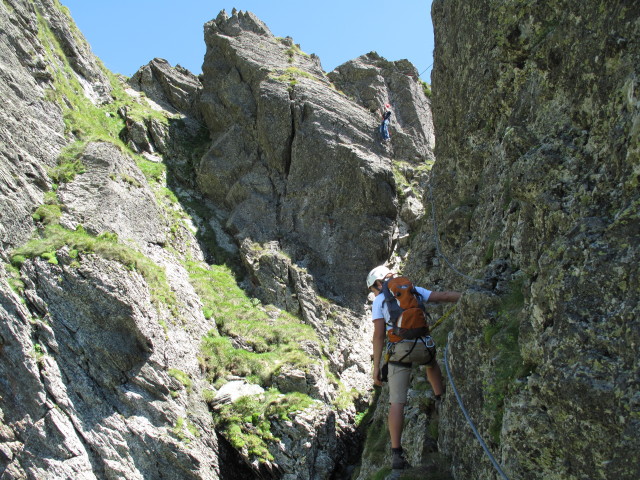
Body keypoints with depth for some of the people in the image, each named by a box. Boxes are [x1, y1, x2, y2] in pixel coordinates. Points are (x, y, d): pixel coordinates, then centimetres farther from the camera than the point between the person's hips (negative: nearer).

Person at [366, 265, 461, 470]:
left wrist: (376, 367, 0)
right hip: (423, 346, 3)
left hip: (399, 351, -3)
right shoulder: (414, 290, 17)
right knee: (431, 361, 41)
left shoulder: (379, 301, 9)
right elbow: (445, 296, 10)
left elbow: (379, 335, -1)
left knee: (397, 402, -1)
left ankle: (396, 454, -7)